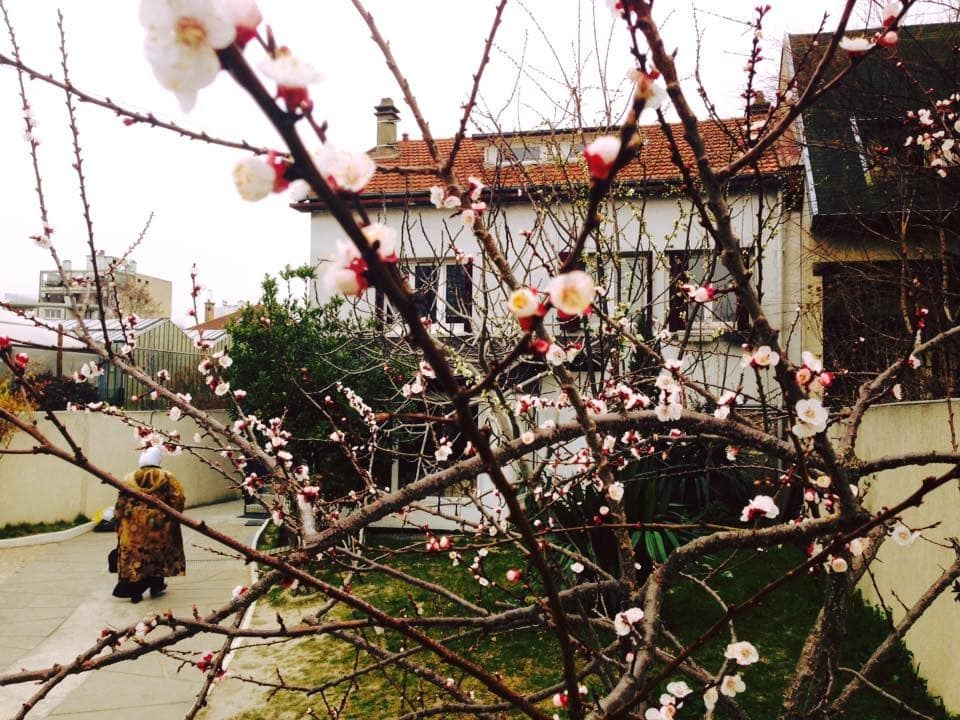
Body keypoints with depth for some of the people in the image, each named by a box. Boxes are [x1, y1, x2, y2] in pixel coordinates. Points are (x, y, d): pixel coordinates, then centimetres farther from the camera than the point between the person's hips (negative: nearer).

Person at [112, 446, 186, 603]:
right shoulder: (167, 477, 2)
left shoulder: (129, 479, 8)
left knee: (134, 554, 6)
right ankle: (156, 586, 22)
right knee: (158, 553, 15)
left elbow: (120, 505, 3)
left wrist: (120, 524, 8)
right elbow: (178, 499, -7)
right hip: (158, 523, -1)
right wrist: (173, 518, 2)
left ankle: (134, 590, 2)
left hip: (134, 526, 1)